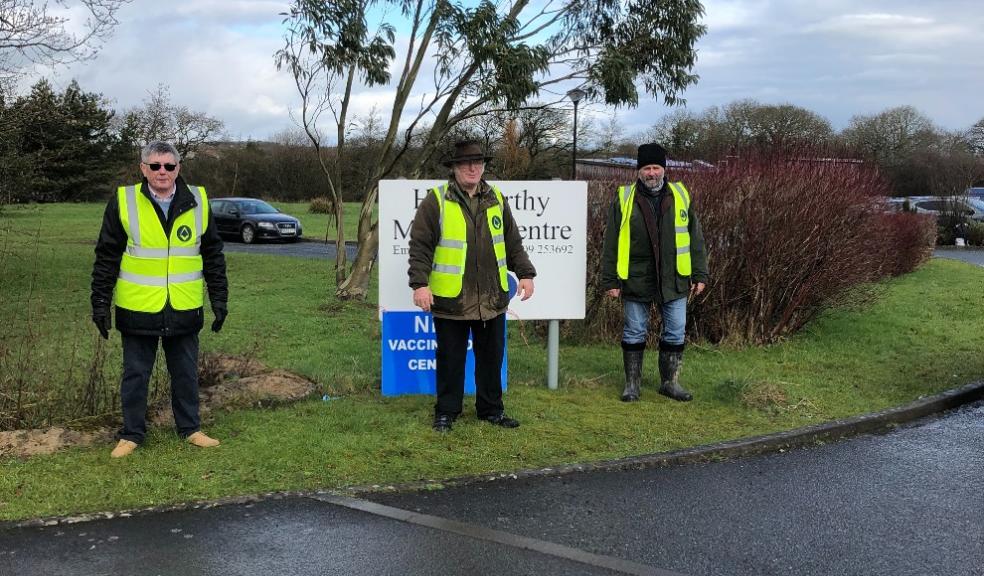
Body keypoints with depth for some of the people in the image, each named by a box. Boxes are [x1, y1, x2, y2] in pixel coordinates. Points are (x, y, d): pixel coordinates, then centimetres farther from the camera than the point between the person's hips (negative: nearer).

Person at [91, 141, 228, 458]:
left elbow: (213, 255, 7)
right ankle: (132, 434, 24)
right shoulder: (123, 202, -5)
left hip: (185, 310, 2)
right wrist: (100, 304, -2)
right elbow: (107, 257, -1)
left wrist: (219, 299, 6)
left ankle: (190, 428, 28)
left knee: (186, 374, 13)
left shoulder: (197, 202, 1)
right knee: (135, 375, 10)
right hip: (138, 310, -1)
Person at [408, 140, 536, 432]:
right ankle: (446, 411, 20)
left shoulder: (496, 200, 10)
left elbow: (513, 243, 16)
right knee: (451, 359, 6)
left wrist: (525, 274, 10)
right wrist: (420, 284, -14)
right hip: (450, 298, -4)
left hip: (492, 298, 4)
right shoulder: (436, 201, -4)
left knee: (491, 357, 13)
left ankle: (491, 409, 27)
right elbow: (420, 246, -6)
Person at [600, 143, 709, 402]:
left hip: (674, 280, 2)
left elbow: (695, 238, 8)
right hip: (636, 281, -2)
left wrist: (699, 274, 5)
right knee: (634, 333, 7)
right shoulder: (624, 199, -1)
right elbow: (611, 244, 0)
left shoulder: (681, 196, 4)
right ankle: (632, 384, 20)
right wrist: (610, 280, -4)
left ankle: (670, 382, 23)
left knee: (675, 332, 8)